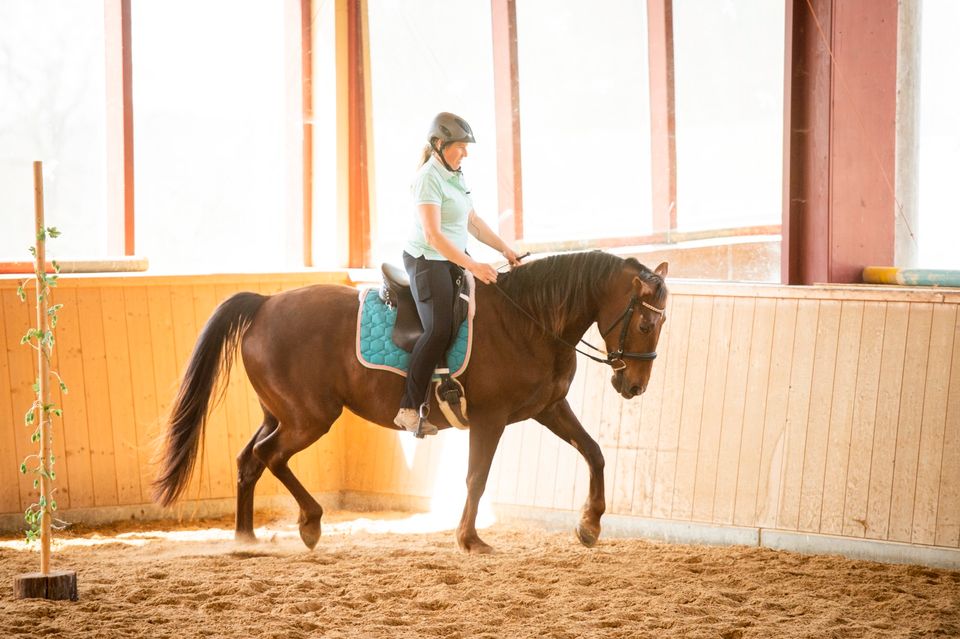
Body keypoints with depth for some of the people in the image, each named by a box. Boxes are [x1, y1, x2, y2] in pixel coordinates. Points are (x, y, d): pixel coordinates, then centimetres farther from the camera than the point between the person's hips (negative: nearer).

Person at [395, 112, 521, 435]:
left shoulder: (456, 176, 11)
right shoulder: (429, 178, -17)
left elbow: (473, 222, 20)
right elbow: (433, 234, -26)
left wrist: (505, 249, 10)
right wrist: (472, 266, -32)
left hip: (455, 259, 10)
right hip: (426, 260, -10)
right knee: (439, 330, -21)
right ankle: (409, 409, -21)